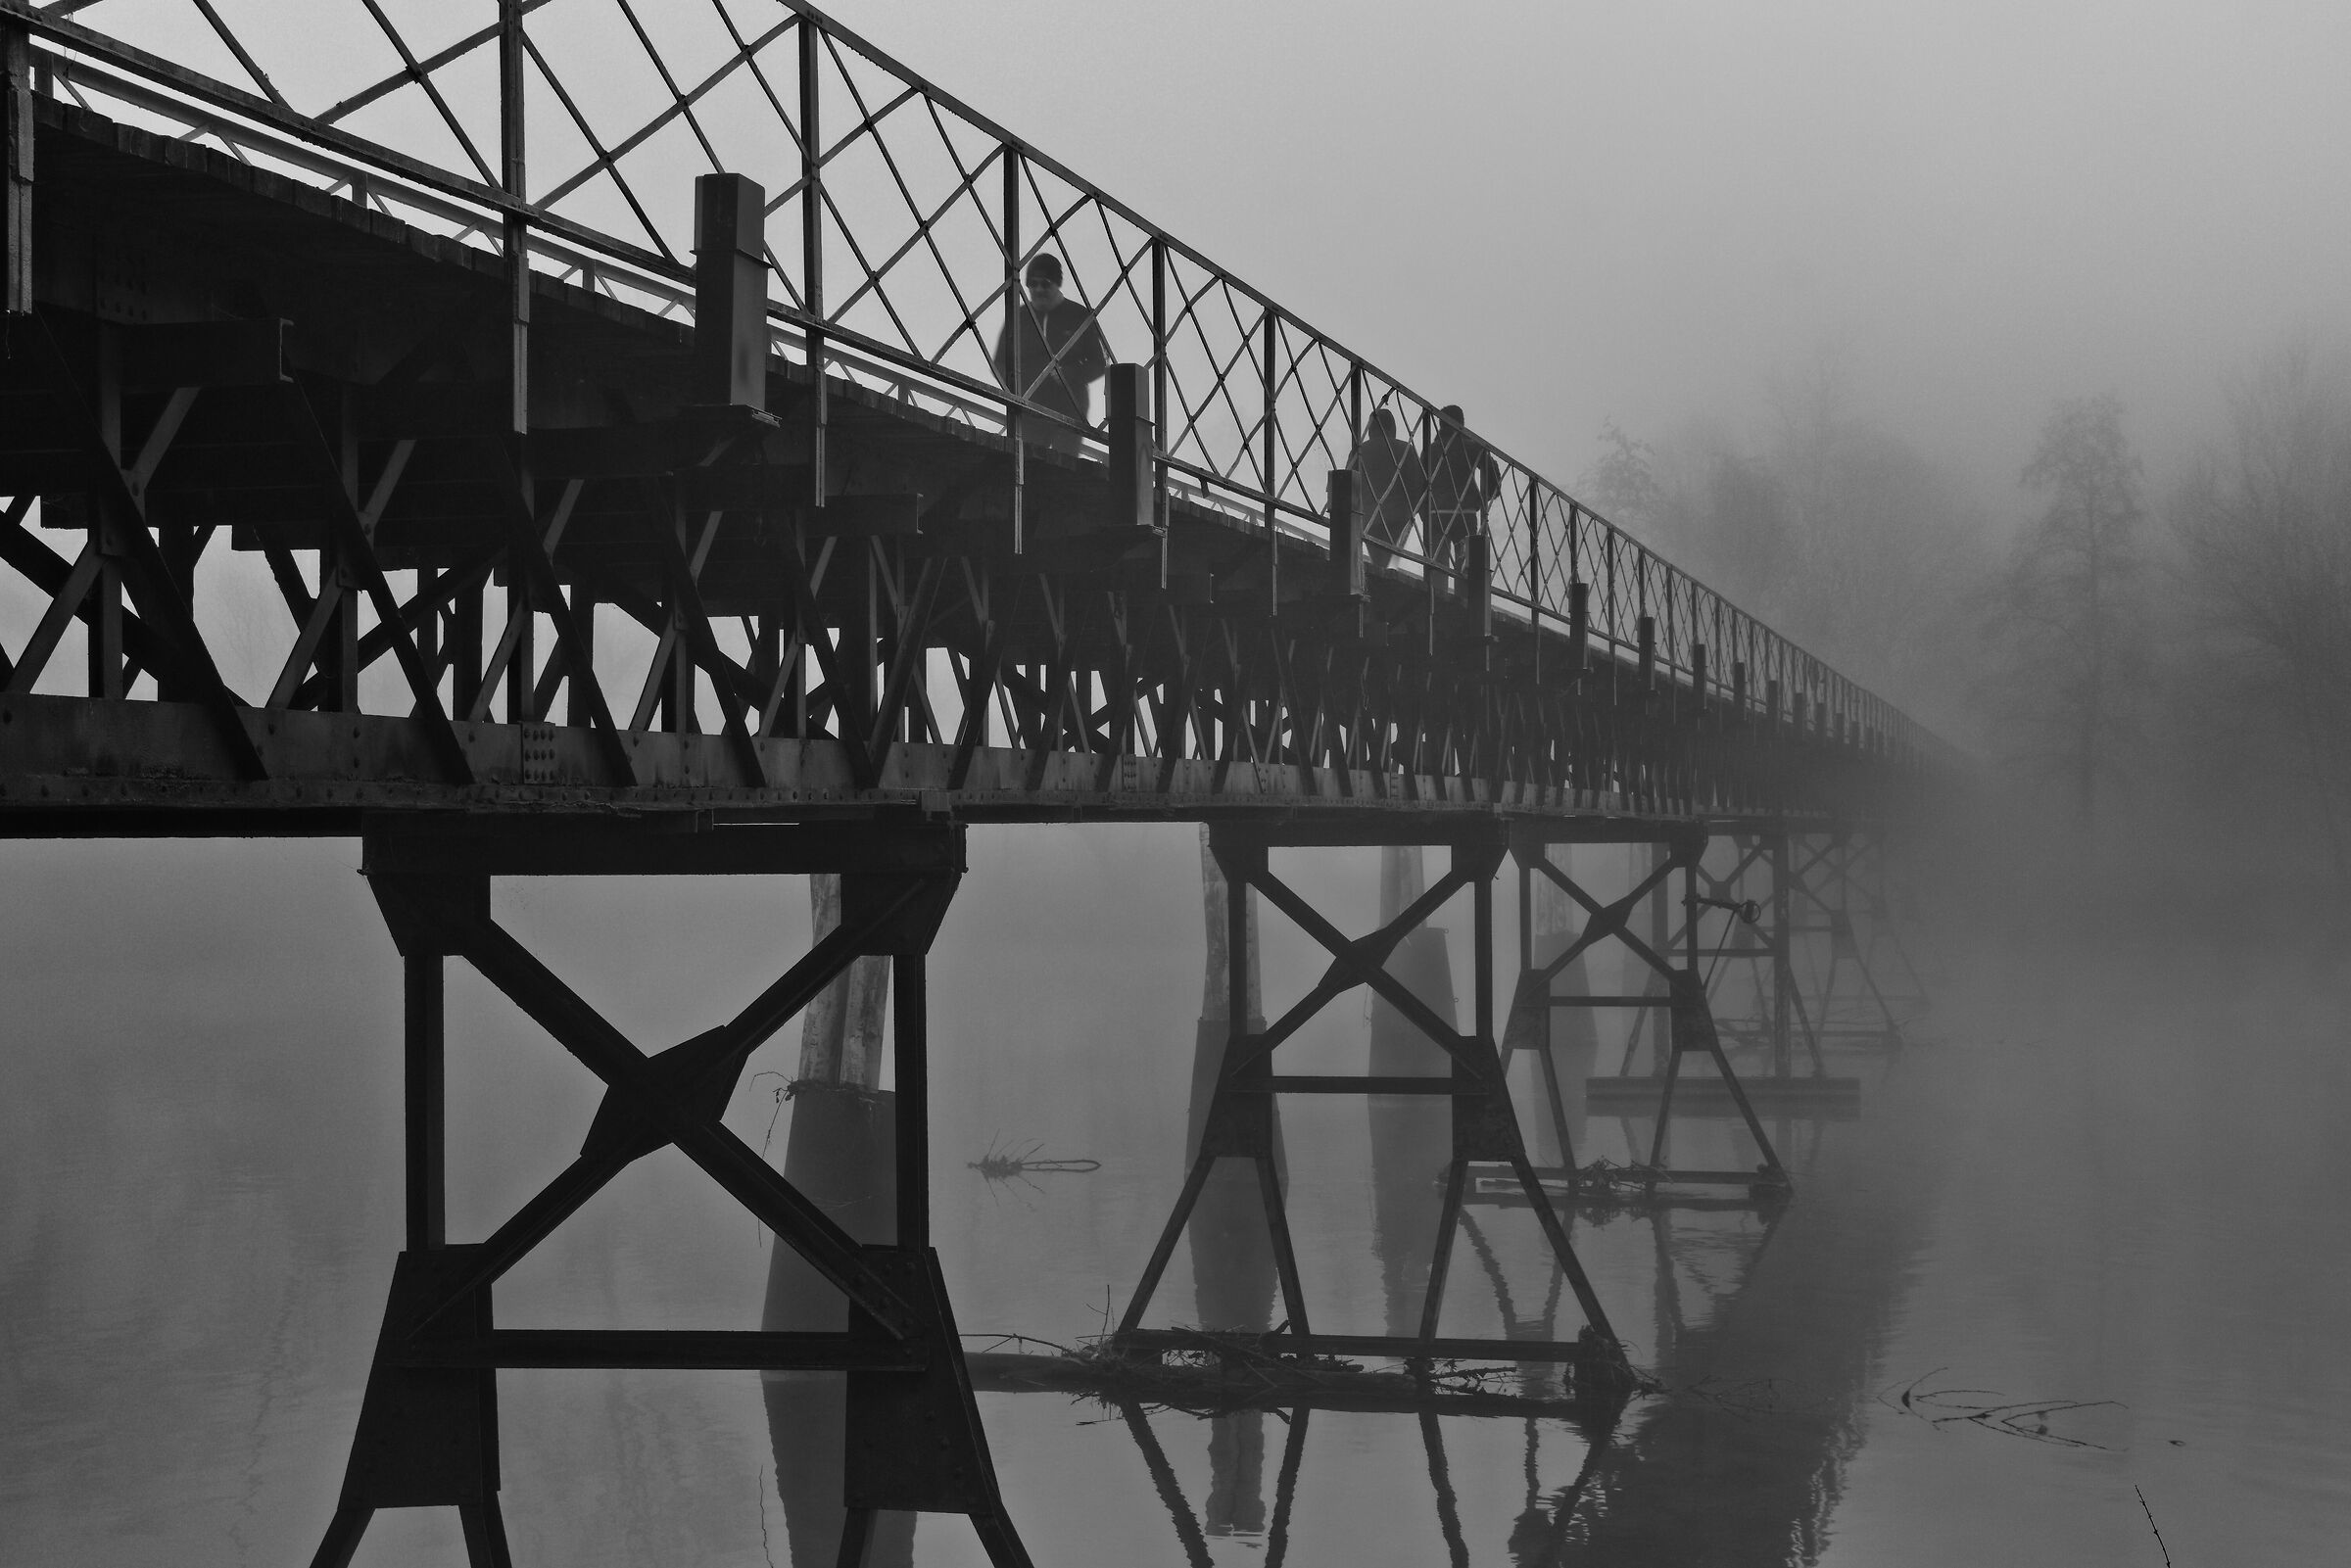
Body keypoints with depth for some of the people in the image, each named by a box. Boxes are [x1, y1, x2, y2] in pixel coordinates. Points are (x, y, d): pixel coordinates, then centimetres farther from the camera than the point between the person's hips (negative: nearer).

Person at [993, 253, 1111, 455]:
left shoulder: (1080, 317, 7)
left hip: (1070, 412, -2)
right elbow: (1000, 363, 17)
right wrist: (1014, 390, -4)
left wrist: (1069, 374, -11)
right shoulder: (1017, 317, 13)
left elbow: (1101, 363, 7)